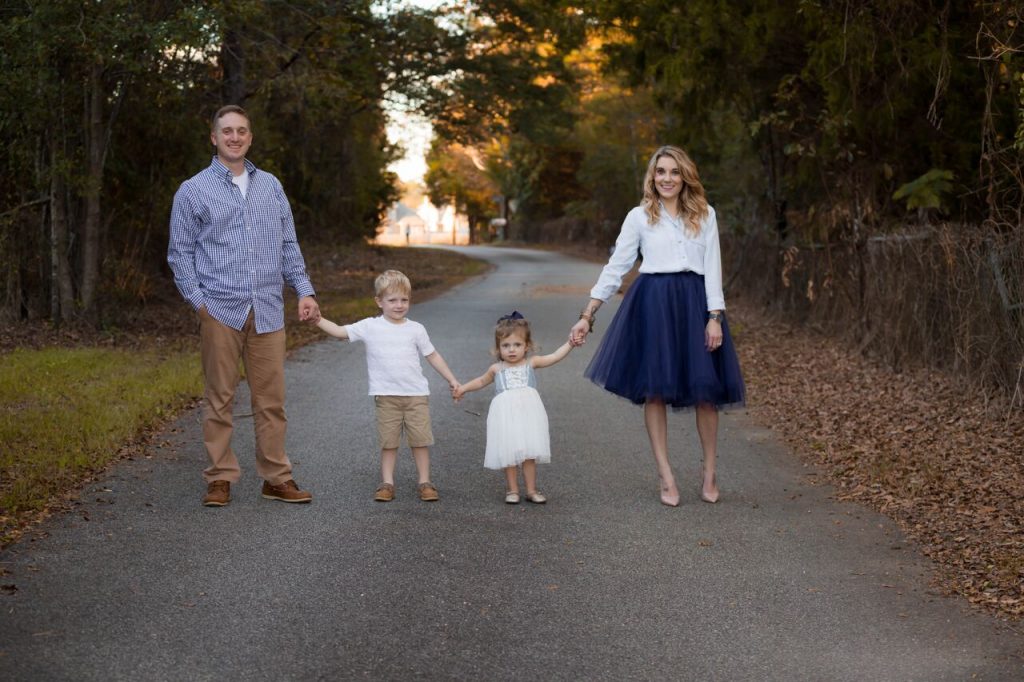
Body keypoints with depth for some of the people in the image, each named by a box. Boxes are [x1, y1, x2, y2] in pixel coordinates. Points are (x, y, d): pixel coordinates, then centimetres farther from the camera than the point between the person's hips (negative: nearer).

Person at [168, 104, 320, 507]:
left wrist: (304, 290, 6)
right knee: (220, 399, 2)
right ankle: (220, 479, 10)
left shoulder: (270, 186, 15)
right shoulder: (193, 190, 4)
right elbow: (180, 253, 3)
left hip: (267, 311, 3)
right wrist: (199, 302, -6)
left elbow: (288, 245, 17)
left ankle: (276, 478, 11)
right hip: (221, 311, -3)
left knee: (271, 398, 4)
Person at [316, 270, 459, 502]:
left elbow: (432, 355, 11)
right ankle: (387, 483, 11)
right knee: (388, 441, 4)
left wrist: (452, 380, 10)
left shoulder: (416, 329, 4)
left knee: (420, 440, 2)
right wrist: (318, 320, -13)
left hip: (416, 395, 1)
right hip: (386, 396, -1)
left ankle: (425, 482, 11)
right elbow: (340, 331, -1)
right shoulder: (370, 327, 0)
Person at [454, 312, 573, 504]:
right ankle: (512, 490, 16)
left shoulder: (531, 363, 8)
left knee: (529, 453, 3)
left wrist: (570, 343, -5)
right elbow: (481, 381, 29)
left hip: (528, 411, 0)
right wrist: (463, 388, 26)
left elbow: (555, 357, 5)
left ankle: (531, 490, 13)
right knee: (509, 453, 3)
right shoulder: (497, 369, 10)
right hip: (506, 414, 0)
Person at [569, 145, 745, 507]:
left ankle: (709, 474, 15)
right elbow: (615, 268, 6)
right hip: (653, 303, -1)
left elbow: (713, 268, 5)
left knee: (705, 389, -1)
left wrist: (715, 317, -5)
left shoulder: (705, 215, 8)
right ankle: (666, 477, 8)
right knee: (654, 389, -1)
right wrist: (587, 316, 1)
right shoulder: (639, 217, 6)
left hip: (695, 303, 1)